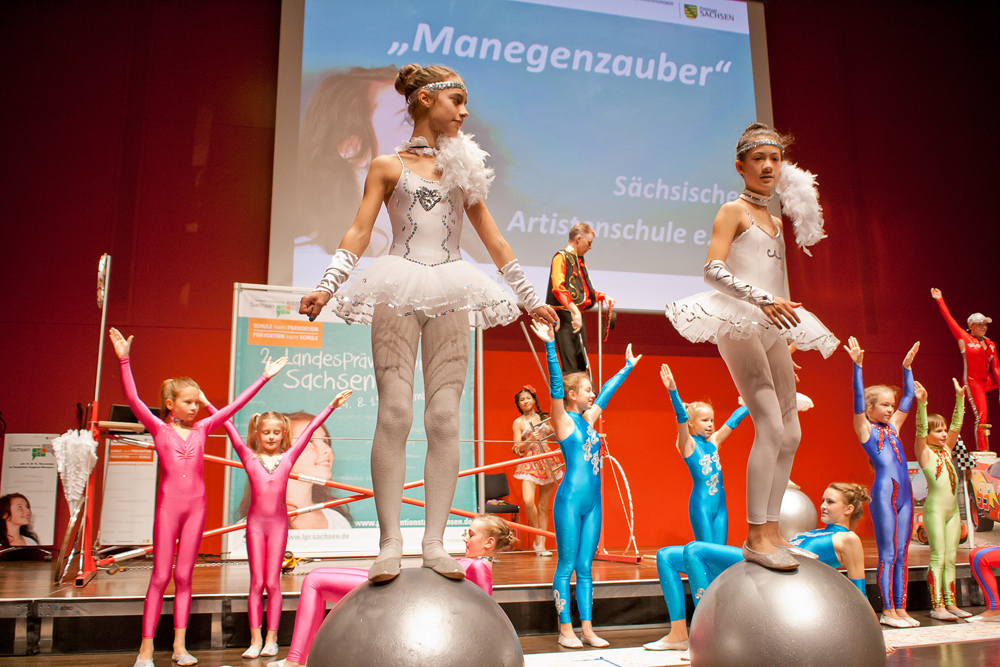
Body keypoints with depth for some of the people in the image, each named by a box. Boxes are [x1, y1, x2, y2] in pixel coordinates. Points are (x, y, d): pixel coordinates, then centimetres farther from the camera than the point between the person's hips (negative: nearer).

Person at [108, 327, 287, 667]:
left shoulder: (202, 428, 7)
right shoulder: (159, 428, -1)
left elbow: (235, 405, 7)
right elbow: (133, 400, -13)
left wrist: (264, 377, 5)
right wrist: (124, 359, -23)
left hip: (196, 505, 3)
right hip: (168, 504, -3)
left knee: (184, 575, 7)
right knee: (161, 576, -1)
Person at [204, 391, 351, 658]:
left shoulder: (288, 457, 3)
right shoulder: (249, 457, 2)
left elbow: (310, 429, 3)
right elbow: (230, 428, 1)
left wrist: (332, 406, 3)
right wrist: (207, 404, 2)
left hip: (278, 523, 0)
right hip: (256, 522, 0)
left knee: (273, 582, 3)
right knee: (256, 582, 3)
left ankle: (271, 639, 10)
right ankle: (255, 639, 9)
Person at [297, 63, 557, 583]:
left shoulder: (463, 168, 22)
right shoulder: (388, 166, 12)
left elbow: (494, 242, 22)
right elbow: (359, 232, 4)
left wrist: (530, 298, 20)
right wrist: (327, 285, -11)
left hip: (450, 296, 3)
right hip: (397, 293, -3)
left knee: (444, 416, -5)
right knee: (395, 412, -11)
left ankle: (434, 542, -2)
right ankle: (390, 542, -6)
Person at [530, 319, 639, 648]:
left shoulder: (588, 419, 14)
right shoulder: (563, 420, -5)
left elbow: (608, 392, 25)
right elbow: (555, 385, -17)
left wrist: (627, 367, 36)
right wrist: (550, 345, -27)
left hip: (592, 502, 7)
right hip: (570, 500, -7)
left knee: (585, 567, 9)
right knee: (567, 565, 0)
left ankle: (587, 629, 14)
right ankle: (565, 630, 7)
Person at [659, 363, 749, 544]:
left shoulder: (714, 441, 12)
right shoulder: (688, 444, -5)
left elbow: (734, 419, 17)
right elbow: (682, 417, -19)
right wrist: (672, 390, -33)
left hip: (720, 504, 6)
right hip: (700, 505, -6)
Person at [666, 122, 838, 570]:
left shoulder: (773, 218, 20)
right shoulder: (733, 211, -1)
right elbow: (713, 269, -17)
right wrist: (762, 300, -26)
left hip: (773, 328, 9)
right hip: (739, 323, -9)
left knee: (791, 434, 6)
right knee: (771, 426, -17)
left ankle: (771, 529, 14)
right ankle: (756, 537, -11)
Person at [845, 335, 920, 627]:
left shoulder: (892, 427, 18)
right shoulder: (865, 428, 1)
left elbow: (908, 397, 24)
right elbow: (858, 397, -11)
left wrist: (907, 367, 22)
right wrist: (857, 366, -17)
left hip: (904, 493, 7)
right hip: (884, 492, -7)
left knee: (901, 554, 8)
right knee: (887, 554, -3)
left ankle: (900, 608, 13)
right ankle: (887, 611, 3)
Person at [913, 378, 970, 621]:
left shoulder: (946, 450, 14)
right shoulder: (924, 452, -3)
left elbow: (957, 425, 10)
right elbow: (920, 429, -18)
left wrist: (960, 398, 3)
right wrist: (922, 404, -31)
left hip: (953, 509, 7)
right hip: (935, 508, -7)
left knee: (951, 558, 8)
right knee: (938, 557, -6)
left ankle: (950, 604, 12)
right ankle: (937, 607, -4)